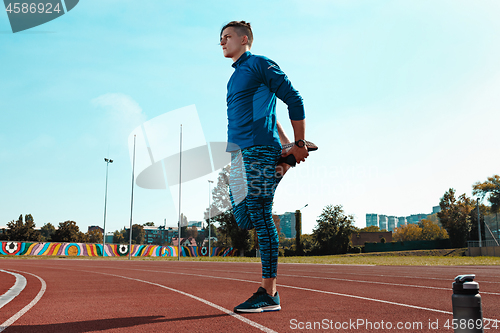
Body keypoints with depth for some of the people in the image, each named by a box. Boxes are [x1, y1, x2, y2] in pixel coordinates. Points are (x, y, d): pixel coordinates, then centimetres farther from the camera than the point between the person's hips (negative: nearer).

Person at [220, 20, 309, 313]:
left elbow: (295, 100, -5)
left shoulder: (259, 64, 1)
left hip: (259, 150, -9)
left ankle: (269, 294, -6)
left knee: (260, 217, -10)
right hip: (239, 154, 9)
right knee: (244, 218, 2)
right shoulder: (235, 77, 26)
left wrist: (300, 144, -7)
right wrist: (286, 145, 21)